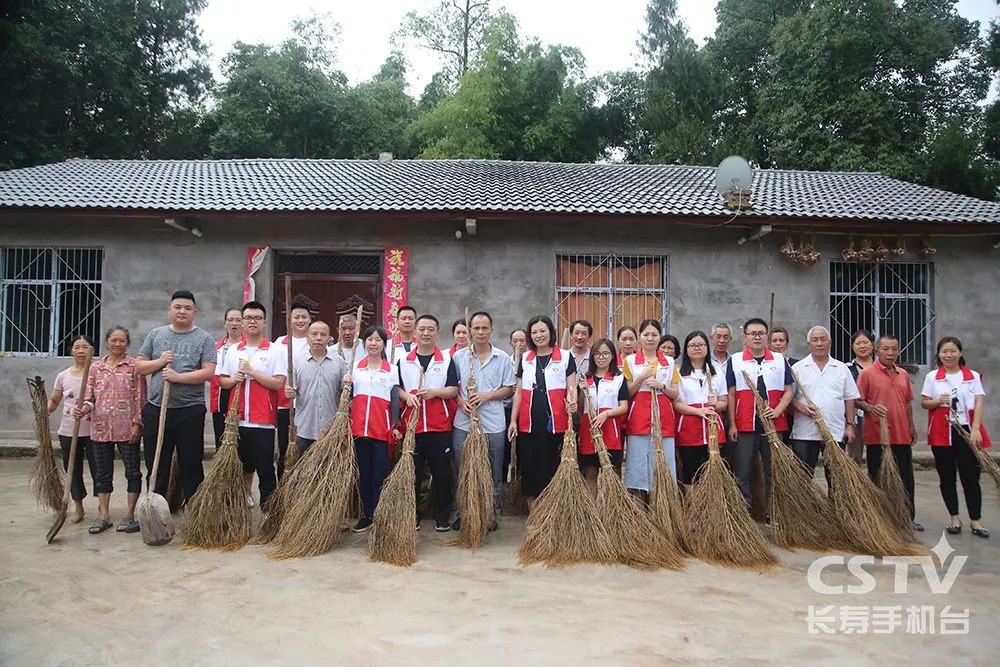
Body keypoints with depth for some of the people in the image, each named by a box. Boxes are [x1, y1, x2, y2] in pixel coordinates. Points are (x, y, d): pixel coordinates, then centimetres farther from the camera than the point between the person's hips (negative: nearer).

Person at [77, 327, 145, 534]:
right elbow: (90, 396, 9)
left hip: (127, 428, -4)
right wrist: (84, 408, -13)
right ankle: (104, 516, 18)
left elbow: (140, 396, -5)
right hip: (101, 427, 4)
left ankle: (129, 515, 12)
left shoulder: (134, 365, -2)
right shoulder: (96, 367, 10)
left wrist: (137, 423, -10)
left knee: (132, 471, 2)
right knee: (102, 473, 10)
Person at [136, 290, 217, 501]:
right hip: (156, 409, 3)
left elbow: (209, 372, -9)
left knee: (191, 467, 5)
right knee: (156, 467, 10)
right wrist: (159, 362, -8)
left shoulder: (204, 338, 1)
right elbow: (139, 366, 10)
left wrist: (178, 377, -17)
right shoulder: (156, 335, 11)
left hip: (190, 411, -3)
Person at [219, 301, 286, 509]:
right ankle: (245, 494, 34)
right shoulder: (233, 351, 12)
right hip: (237, 420, 4)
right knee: (242, 465, 15)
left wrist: (251, 371, -14)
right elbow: (223, 381, 15)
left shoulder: (276, 351, -2)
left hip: (263, 421, -4)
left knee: (265, 470, 1)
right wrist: (233, 379, -7)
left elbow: (278, 383, -11)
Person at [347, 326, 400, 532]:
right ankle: (366, 515, 19)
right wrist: (346, 384, -6)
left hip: (382, 428, -2)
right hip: (360, 427, 2)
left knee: (380, 474, -2)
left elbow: (395, 400, 3)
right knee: (363, 473, 9)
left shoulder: (391, 370, 5)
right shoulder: (355, 366, 10)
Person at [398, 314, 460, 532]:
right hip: (411, 426, 1)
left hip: (440, 426, -1)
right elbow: (396, 387, 10)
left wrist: (435, 392, -16)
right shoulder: (403, 360, 8)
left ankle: (442, 517, 16)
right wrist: (407, 396, -11)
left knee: (442, 473, 3)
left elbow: (454, 390, 1)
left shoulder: (446, 360, 5)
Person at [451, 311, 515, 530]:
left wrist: (487, 395, -11)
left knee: (493, 473, 7)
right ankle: (463, 513, 22)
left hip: (493, 424, -1)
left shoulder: (503, 358, 3)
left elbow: (509, 389, 4)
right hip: (463, 422, 1)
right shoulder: (458, 357, 5)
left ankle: (491, 515, 21)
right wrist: (461, 401, -10)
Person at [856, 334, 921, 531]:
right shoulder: (867, 373, -6)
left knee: (905, 478, 10)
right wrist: (870, 408, -24)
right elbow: (858, 400, -5)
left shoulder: (903, 375, 11)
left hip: (902, 436, 5)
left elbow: (907, 402, 19)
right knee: (877, 478, 4)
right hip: (876, 436, -5)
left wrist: (911, 427, 18)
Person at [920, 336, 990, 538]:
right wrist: (938, 402, -15)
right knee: (947, 477, 7)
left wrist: (975, 429, -15)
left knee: (971, 477, -1)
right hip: (941, 433, 1)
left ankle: (976, 521, 8)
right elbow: (924, 403, 7)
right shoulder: (932, 377, 5)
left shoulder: (973, 376, 4)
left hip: (967, 432, -1)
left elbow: (979, 403, -3)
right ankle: (954, 519, 18)